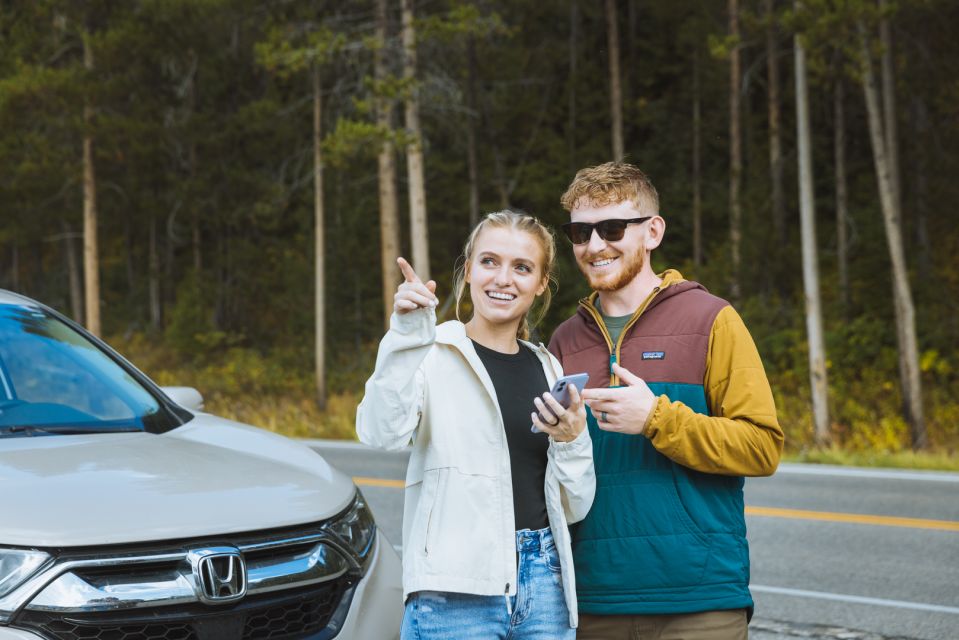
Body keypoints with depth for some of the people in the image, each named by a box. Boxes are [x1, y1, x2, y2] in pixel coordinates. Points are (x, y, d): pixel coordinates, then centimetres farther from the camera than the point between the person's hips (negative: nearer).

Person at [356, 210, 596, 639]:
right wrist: (407, 337, -26)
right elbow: (382, 433, -21)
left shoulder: (547, 368, 13)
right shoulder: (434, 355, -1)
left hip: (545, 585, 5)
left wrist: (572, 442, -4)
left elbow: (574, 507, 13)